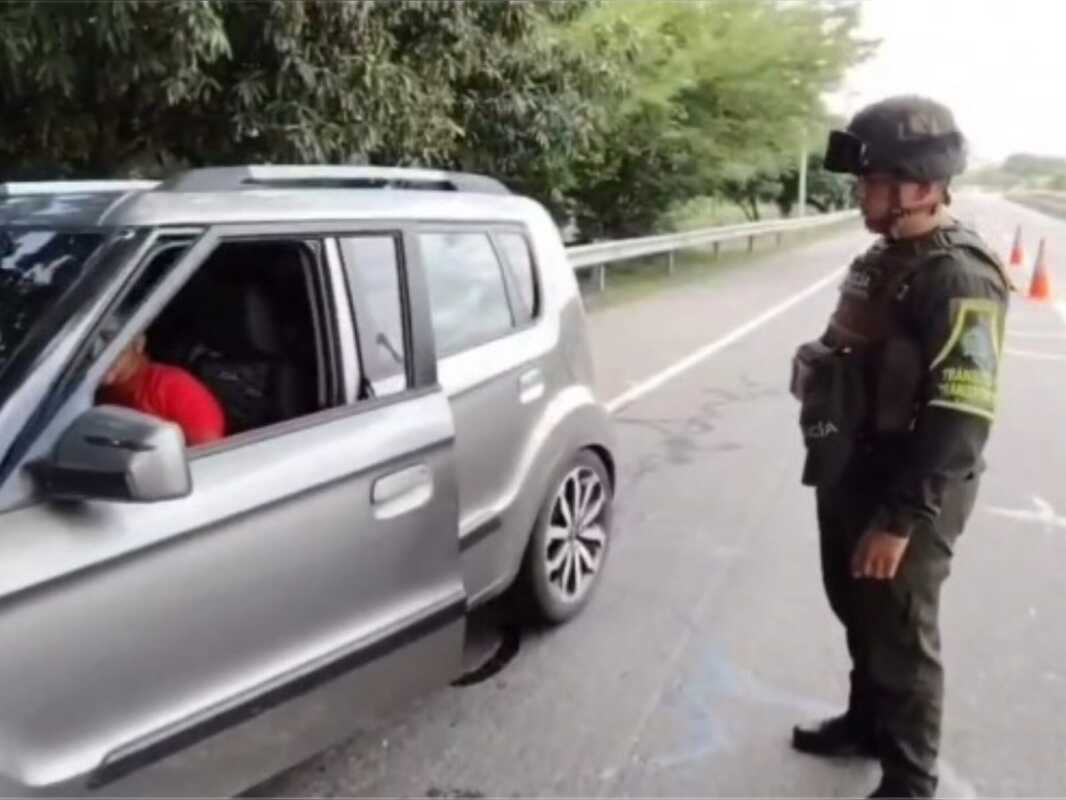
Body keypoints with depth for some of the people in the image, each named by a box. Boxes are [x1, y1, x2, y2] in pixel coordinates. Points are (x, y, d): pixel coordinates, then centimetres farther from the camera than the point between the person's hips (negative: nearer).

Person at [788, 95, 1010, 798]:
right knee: (858, 616, 23)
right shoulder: (884, 259, 9)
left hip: (905, 497, -8)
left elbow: (959, 420, -26)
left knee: (901, 638, 7)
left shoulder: (959, 279, -21)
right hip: (849, 478, 8)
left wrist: (902, 519, -25)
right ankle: (866, 722, 44)